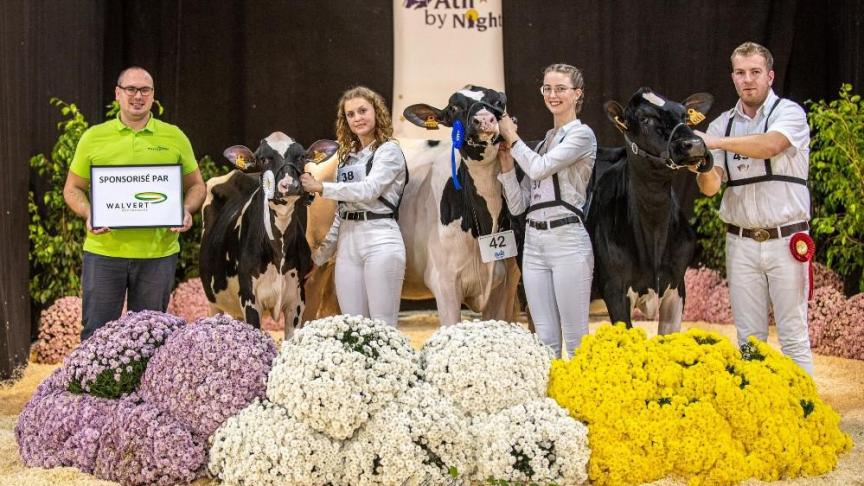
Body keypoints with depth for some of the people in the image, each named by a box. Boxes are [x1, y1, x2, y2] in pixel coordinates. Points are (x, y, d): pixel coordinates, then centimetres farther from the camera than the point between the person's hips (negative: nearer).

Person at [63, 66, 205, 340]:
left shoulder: (174, 138, 7)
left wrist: (186, 210, -7)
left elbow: (196, 185, 14)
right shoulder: (93, 137, 5)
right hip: (103, 250, -1)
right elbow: (73, 189, 10)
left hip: (158, 253, 1)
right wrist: (88, 214, -10)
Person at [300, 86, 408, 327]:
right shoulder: (348, 156, 18)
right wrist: (322, 253, 17)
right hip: (347, 243, 7)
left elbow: (369, 190, -15)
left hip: (380, 238, -6)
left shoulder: (389, 150, -1)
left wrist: (321, 187, -11)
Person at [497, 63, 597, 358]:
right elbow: (518, 205, 15)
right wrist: (506, 164, 2)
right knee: (545, 339, 7)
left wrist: (512, 137, -1)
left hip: (567, 239, -7)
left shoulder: (581, 134, -1)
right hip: (534, 242, 7)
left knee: (576, 339, -5)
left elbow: (540, 168, -16)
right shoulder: (542, 142, 18)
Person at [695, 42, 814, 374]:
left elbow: (770, 145, -26)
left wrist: (714, 142, -35)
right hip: (741, 243, 4)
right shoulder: (723, 124, 10)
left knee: (793, 335, -2)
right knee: (749, 337, 6)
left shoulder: (789, 113, -3)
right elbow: (711, 187, 1)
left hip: (785, 240, -4)